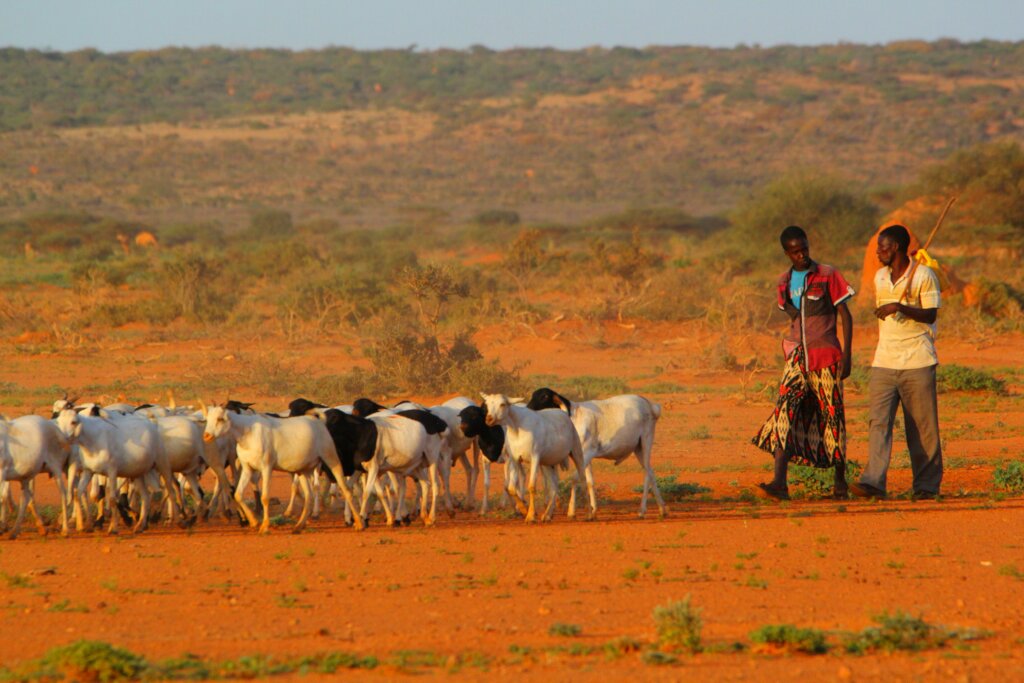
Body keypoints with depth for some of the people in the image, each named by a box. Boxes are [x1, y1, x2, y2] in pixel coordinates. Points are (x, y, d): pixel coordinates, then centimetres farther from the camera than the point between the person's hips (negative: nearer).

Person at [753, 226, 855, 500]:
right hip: (798, 355, 3)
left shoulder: (828, 276, -3)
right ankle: (780, 482, -23)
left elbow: (845, 316, -3)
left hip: (826, 356, -3)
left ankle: (840, 482, 16)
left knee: (832, 416, 2)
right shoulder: (785, 282, 11)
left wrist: (846, 354, -10)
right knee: (785, 412, -13)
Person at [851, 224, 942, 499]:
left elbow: (931, 314, -10)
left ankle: (927, 484, 9)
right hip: (884, 362, 5)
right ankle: (873, 481, -19)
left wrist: (901, 308, -21)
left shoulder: (924, 275, -4)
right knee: (878, 421, -10)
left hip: (917, 363, -5)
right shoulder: (880, 277, 16)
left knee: (922, 425, 0)